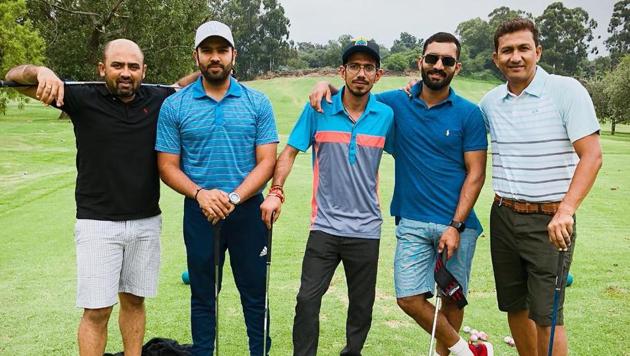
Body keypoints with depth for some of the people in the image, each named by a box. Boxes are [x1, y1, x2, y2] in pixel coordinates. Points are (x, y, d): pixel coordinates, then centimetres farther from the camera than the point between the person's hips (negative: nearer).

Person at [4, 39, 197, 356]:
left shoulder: (157, 100, 4)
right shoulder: (84, 99, -4)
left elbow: (185, 84, 23)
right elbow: (14, 76, -4)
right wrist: (41, 72, -27)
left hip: (147, 222, 3)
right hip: (98, 223, -3)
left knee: (134, 300, 14)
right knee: (97, 311, -2)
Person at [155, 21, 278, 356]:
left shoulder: (258, 103, 0)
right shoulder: (174, 106, -1)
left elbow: (267, 161, -4)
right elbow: (167, 166, 0)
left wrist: (234, 197, -18)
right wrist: (200, 194, -18)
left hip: (248, 211, 0)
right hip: (199, 212, 0)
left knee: (255, 293, 9)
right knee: (202, 294, 12)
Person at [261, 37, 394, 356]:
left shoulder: (386, 115, 1)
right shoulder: (318, 109, -3)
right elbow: (290, 151, 1)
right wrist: (275, 192, -8)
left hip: (366, 228, 2)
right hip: (325, 224, -1)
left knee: (362, 306, 13)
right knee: (307, 300, -4)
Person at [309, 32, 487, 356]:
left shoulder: (469, 114, -3)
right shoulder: (397, 103, 3)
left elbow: (476, 174, -4)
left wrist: (456, 226, -12)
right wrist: (328, 85, -4)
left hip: (457, 223, -1)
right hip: (412, 222, 2)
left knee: (452, 299, 9)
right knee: (409, 298, -2)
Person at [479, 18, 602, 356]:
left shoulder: (567, 90, -9)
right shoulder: (490, 101, 7)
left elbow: (591, 155, -14)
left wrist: (566, 210, -27)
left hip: (549, 221, -5)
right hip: (504, 217, 5)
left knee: (546, 314, -4)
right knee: (514, 307, 14)